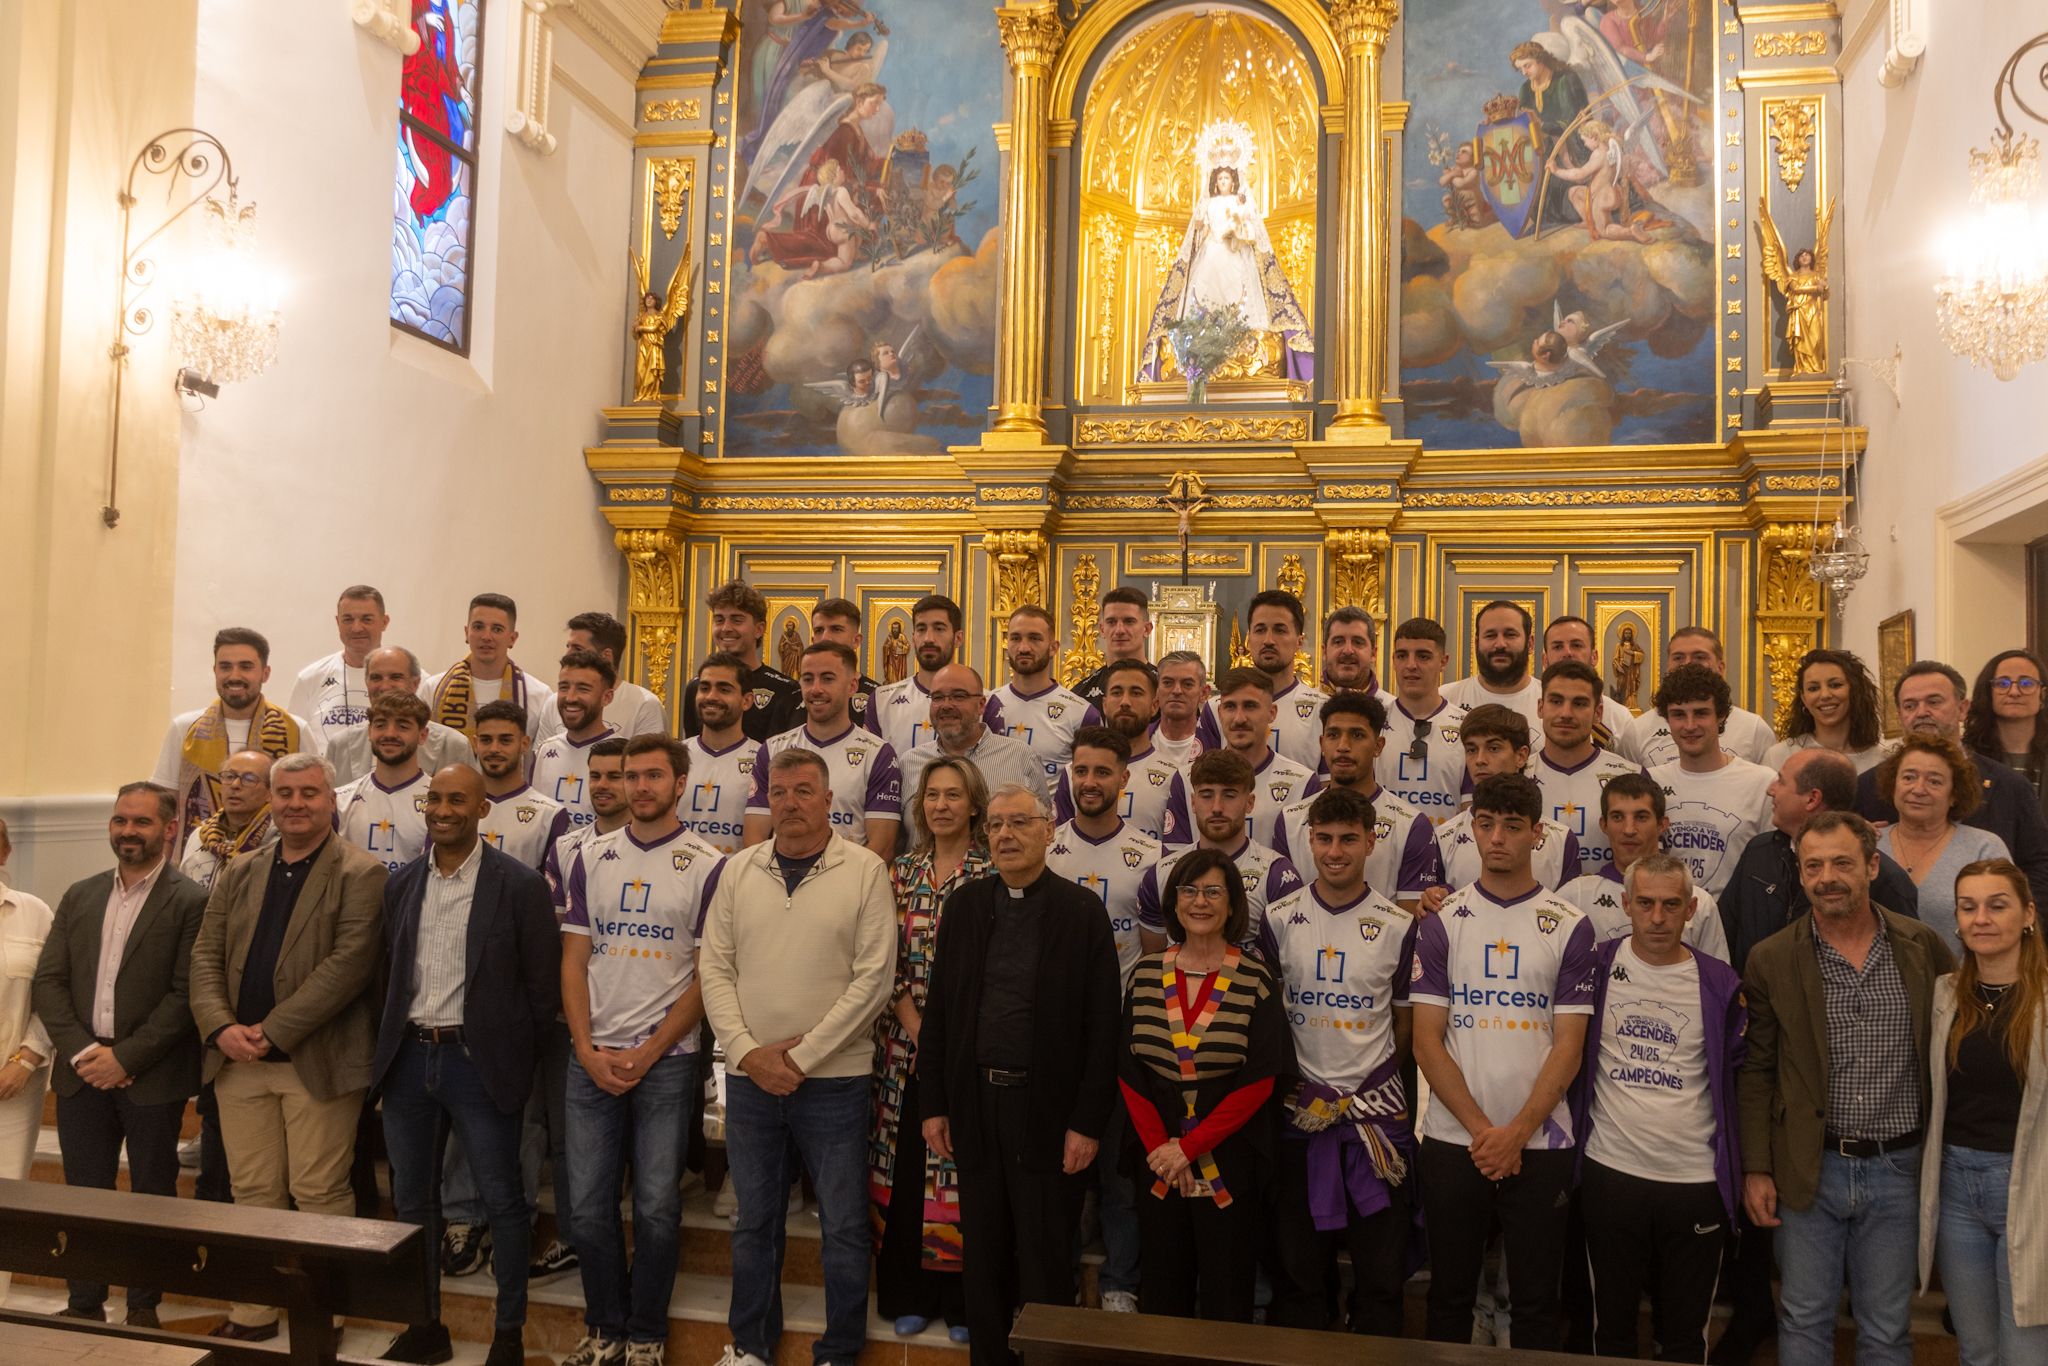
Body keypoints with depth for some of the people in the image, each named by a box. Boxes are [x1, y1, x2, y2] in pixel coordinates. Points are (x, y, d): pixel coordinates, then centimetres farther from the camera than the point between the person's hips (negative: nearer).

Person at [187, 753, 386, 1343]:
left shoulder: (361, 874, -6)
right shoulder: (239, 874, 14)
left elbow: (349, 963, -15)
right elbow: (206, 955, 10)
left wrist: (273, 1031, -16)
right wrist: (221, 1026, -7)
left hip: (317, 1062, -5)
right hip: (238, 1060, 5)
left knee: (319, 1195, 2)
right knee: (252, 1192, 13)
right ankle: (253, 1312, 25)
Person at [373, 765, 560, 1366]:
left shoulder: (520, 885, -9)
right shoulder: (401, 884, 7)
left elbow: (543, 984, -6)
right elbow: (388, 973, 14)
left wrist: (514, 1061, -6)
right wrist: (388, 1042, 7)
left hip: (478, 1061, -5)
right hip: (407, 1057, 5)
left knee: (503, 1202, 4)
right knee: (412, 1201, 14)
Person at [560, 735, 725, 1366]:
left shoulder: (707, 867, -3)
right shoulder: (592, 857, 7)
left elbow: (706, 977, -4)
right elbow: (574, 960, 7)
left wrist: (646, 1054, -9)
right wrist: (589, 1051, -4)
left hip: (666, 1059, -3)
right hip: (591, 1058, 3)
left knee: (657, 1207, 4)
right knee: (588, 1205, 7)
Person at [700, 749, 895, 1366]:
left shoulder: (865, 871, -6)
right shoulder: (739, 870, 5)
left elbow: (873, 978, -10)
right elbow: (715, 969, 4)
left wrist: (803, 1056, -12)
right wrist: (748, 1051, -8)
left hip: (834, 1079, -3)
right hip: (749, 1079, 3)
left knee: (844, 1225, 6)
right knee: (753, 1221, 16)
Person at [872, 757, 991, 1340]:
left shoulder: (992, 876, -4)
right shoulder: (901, 873, 6)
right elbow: (887, 963, 3)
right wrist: (916, 1027, -8)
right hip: (906, 1044, 3)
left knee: (962, 1167, 2)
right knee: (904, 1166, 9)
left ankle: (961, 1300, 17)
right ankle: (908, 1295, 23)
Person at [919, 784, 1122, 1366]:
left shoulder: (1082, 911, -6)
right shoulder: (963, 905, 5)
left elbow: (1101, 1026, -8)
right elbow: (938, 1010, 7)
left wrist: (1088, 1122, -11)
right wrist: (934, 1104, 3)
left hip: (1047, 1107, -3)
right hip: (976, 1101, 4)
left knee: (1046, 1261, 7)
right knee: (984, 1254, 15)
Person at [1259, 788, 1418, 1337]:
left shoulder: (1399, 926, 0)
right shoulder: (1279, 919, 0)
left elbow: (1406, 1023, 8)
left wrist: (1376, 1085, 1)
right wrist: (1294, 1088, -1)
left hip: (1377, 1111, 0)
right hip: (1298, 1111, 0)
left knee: (1381, 1271, 7)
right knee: (1298, 1268, 10)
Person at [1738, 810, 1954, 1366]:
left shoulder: (1924, 948, -1)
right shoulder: (1771, 960, -4)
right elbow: (1756, 1073, 0)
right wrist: (1756, 1168, -2)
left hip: (1897, 1170, 1)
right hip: (1808, 1169, -1)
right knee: (1804, 1322, 10)